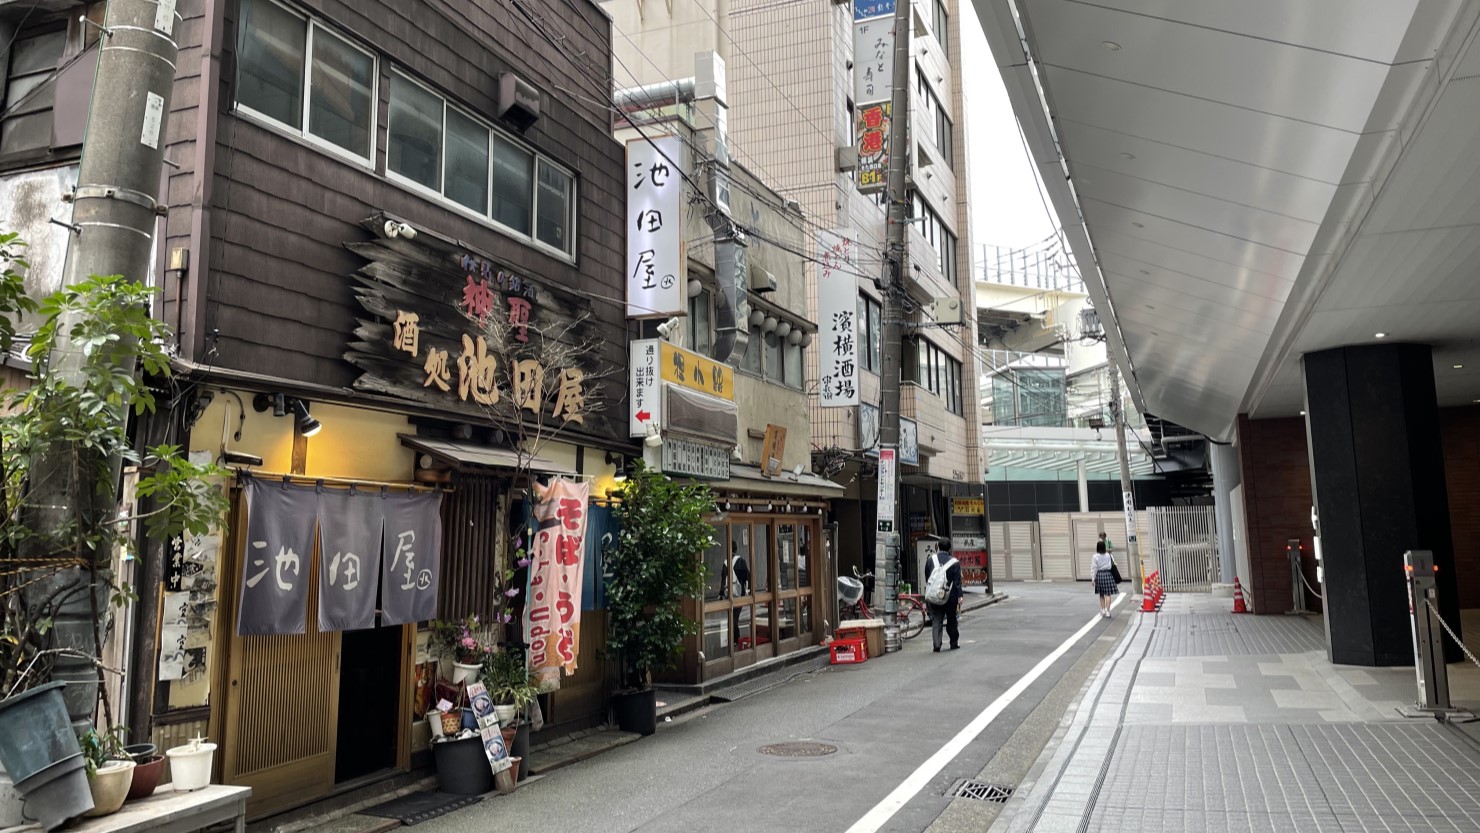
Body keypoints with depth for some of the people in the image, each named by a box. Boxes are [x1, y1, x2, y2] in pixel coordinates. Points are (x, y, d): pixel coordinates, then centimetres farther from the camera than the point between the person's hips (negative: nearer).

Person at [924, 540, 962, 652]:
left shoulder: (931, 560, 3)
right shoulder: (954, 562, -5)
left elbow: (926, 579, 10)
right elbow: (957, 582, -7)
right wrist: (959, 598, -6)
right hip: (950, 597, -1)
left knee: (936, 621, 2)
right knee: (951, 621, 12)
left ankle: (936, 644, -9)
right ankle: (954, 643, 22)